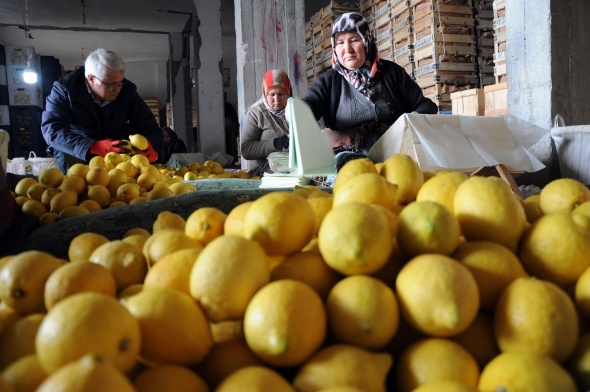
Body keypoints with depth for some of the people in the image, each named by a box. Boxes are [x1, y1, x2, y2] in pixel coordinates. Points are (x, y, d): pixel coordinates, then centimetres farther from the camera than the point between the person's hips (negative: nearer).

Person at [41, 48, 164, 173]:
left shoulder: (127, 90, -6)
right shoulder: (64, 89, -14)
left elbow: (148, 125, -6)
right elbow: (51, 130, -26)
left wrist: (153, 148, -31)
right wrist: (93, 147, -42)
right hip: (76, 151, -1)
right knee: (66, 155, -32)